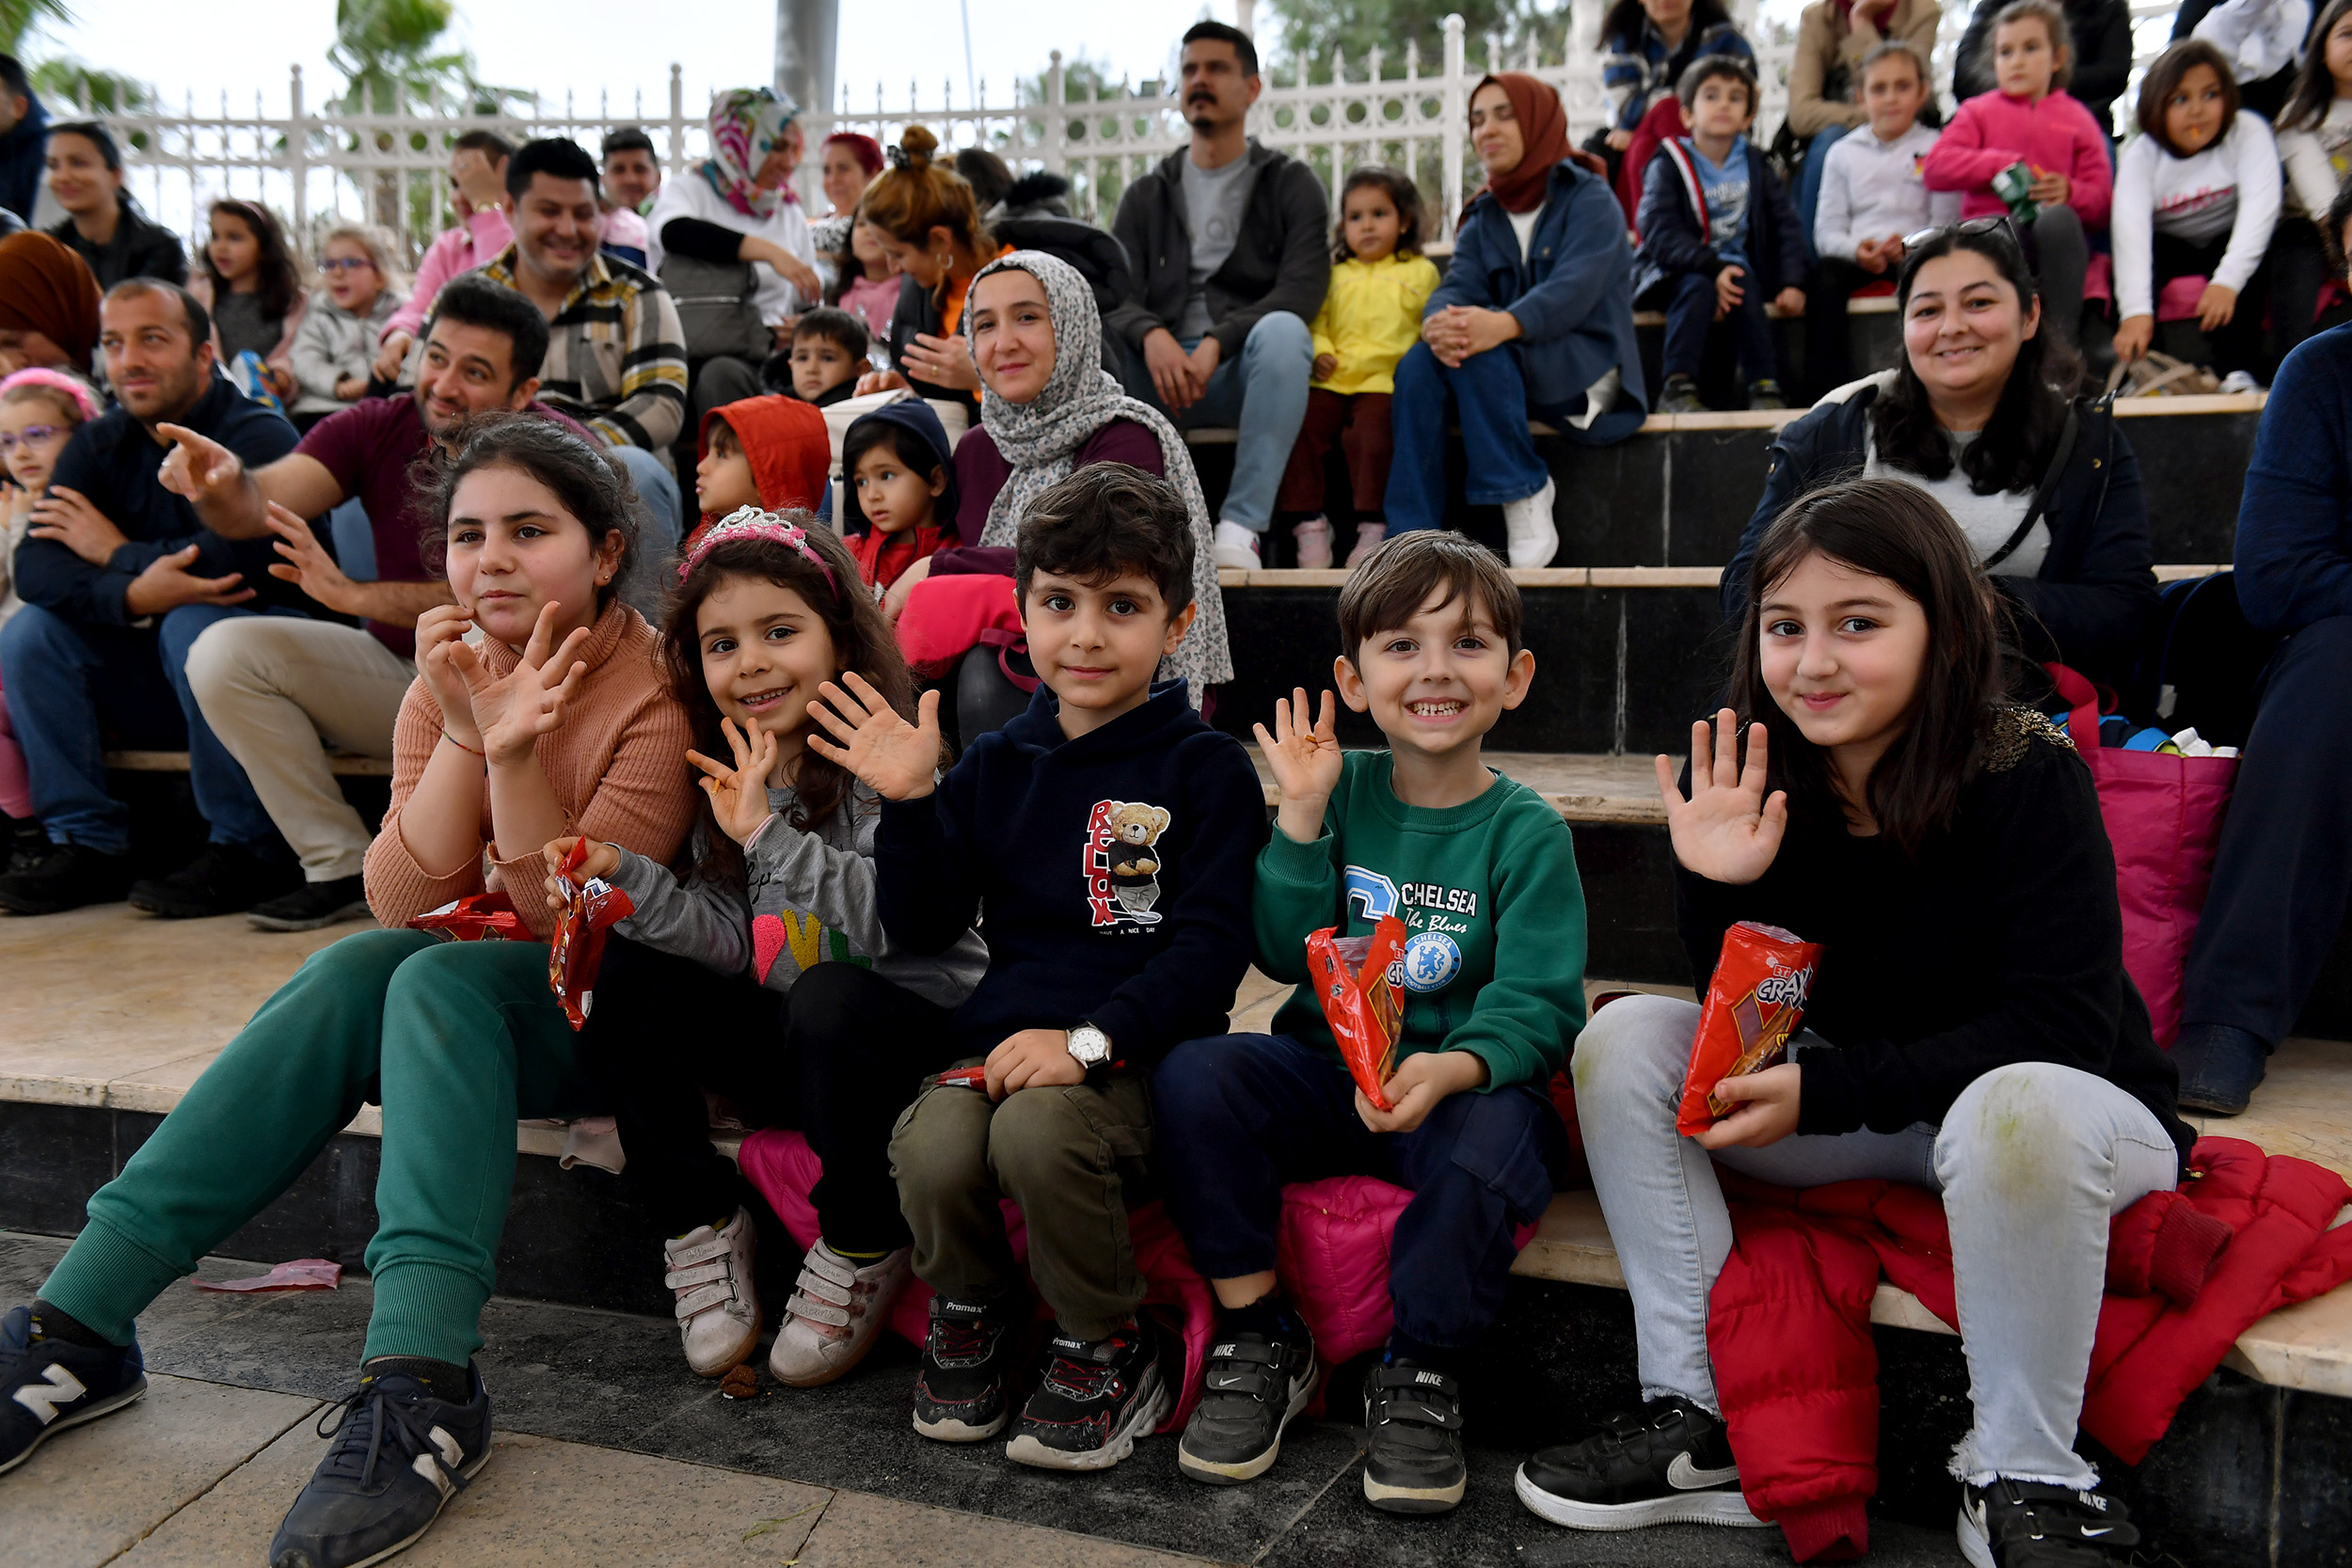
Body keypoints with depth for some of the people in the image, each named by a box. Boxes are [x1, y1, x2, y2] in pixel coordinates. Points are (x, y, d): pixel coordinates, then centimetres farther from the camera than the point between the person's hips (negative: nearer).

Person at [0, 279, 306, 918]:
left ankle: (248, 848, -22)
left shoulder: (258, 436, -13)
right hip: (156, 692, 6)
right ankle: (88, 843, -7)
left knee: (193, 624, -33)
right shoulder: (97, 445, 6)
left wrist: (114, 550, -13)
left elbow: (232, 559, -31)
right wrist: (132, 594, -30)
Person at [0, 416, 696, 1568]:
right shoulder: (450, 680, 2)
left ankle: (420, 1388, -38)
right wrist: (464, 735, -22)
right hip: (464, 977, 5)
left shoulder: (659, 692, -13)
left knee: (441, 978, -30)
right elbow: (403, 902, -10)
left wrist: (517, 755, -31)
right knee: (354, 971, -24)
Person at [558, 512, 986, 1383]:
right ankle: (700, 1222, 3)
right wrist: (623, 878, -16)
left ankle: (862, 1252, -11)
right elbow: (734, 940, -2)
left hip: (917, 1024, -6)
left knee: (827, 1002, -36)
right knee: (622, 979, -9)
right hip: (790, 1045, 6)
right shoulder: (727, 776, 6)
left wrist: (770, 834, -33)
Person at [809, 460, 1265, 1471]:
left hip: (1133, 1055, -3)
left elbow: (1210, 950, -8)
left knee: (1036, 1132, -33)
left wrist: (1089, 1040, -19)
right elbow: (925, 930, 11)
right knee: (932, 1151, -27)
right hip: (1001, 1037, 4)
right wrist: (909, 805, -4)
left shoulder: (1204, 769, 0)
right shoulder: (995, 767, 13)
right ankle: (973, 1310, 8)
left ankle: (1109, 1350, -5)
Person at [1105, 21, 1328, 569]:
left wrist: (1217, 343, -23)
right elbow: (1114, 297, 4)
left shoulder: (1291, 184, 10)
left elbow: (1302, 290, -6)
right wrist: (1152, 335, -21)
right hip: (1161, 370, 2)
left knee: (1284, 330, -36)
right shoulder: (1146, 195, 18)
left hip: (1245, 370, -2)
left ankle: (1241, 526, -38)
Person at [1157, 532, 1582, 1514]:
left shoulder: (1524, 830, -4)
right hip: (1323, 1073, 3)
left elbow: (1539, 1006, -12)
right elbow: (1287, 956, -3)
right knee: (1191, 1074, -24)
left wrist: (1452, 1068, -32)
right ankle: (1259, 1341, -6)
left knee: (1501, 1136, -35)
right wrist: (1302, 815, -13)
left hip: (1459, 1090, -2)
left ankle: (1421, 1374, -8)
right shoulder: (1343, 788, 2)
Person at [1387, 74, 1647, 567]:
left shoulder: (1588, 199, 0)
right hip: (1508, 377, 5)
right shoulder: (1483, 217, 17)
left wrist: (1503, 324, -41)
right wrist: (1437, 322, -29)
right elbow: (1458, 286, -2)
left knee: (1481, 347, -32)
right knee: (1417, 365, -24)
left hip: (1586, 373, -5)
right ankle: (1412, 536, -30)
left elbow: (1574, 289, -19)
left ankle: (1524, 495, -24)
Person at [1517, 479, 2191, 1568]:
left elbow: (2061, 1027, -23)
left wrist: (1826, 1090, -27)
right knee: (1624, 1038, -13)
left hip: (2069, 1103, -4)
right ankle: (1696, 1418, -8)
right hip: (1856, 1110, 5)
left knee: (2012, 1109, -39)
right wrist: (1718, 893, -27)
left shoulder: (2026, 776, -20)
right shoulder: (1760, 788, -9)